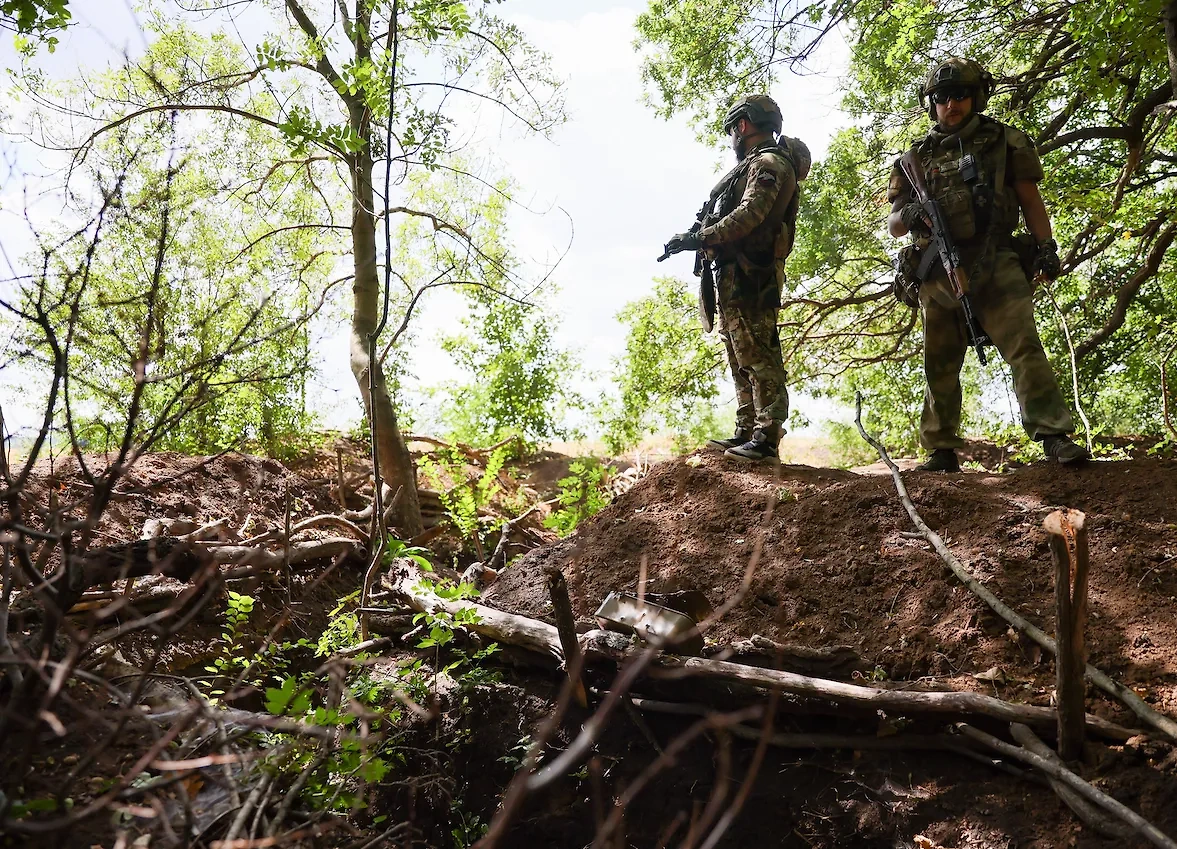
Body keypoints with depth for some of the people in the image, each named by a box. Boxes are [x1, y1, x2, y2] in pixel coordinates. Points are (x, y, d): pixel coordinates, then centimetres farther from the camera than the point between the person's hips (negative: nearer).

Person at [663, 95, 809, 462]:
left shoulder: (768, 162, -6)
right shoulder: (755, 165, 25)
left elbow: (749, 215, -21)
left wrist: (698, 238, -18)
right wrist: (698, 238, 9)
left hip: (748, 276, -11)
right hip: (734, 276, 11)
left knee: (757, 357, -14)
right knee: (742, 358, 11)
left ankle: (766, 439, -15)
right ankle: (747, 432, 15)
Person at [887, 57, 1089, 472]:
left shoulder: (1004, 142, 12)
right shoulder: (917, 157, 16)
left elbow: (1030, 200, 11)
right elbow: (893, 224, 16)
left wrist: (1046, 245, -2)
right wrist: (908, 215, -7)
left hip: (995, 265, -2)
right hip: (937, 273, 2)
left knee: (1024, 347, -15)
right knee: (939, 364, 5)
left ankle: (1055, 436, -16)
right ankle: (942, 450, 12)